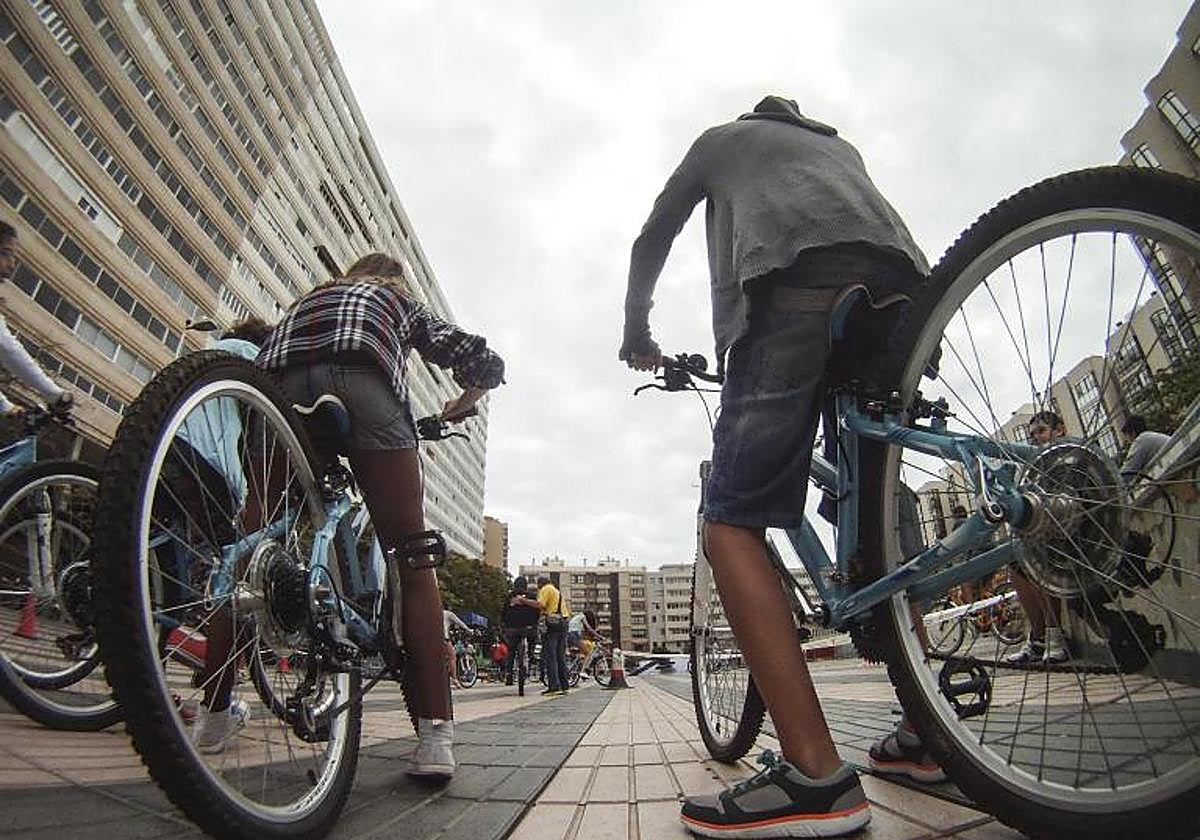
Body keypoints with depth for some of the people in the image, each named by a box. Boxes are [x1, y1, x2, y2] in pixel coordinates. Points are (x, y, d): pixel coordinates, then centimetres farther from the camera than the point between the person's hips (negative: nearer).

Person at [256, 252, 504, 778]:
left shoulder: (309, 298, 43)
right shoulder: (401, 301, 35)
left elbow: (267, 355, 30)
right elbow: (484, 361, 26)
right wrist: (462, 402, 44)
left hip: (280, 384, 4)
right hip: (362, 381, -3)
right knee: (412, 561, -4)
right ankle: (434, 733, -10)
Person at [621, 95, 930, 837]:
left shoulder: (721, 136, 34)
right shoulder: (840, 144, 44)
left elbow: (652, 241, 32)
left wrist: (637, 332, 43)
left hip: (793, 280, -6)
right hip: (898, 285, 7)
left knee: (732, 526, -11)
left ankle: (817, 775, -20)